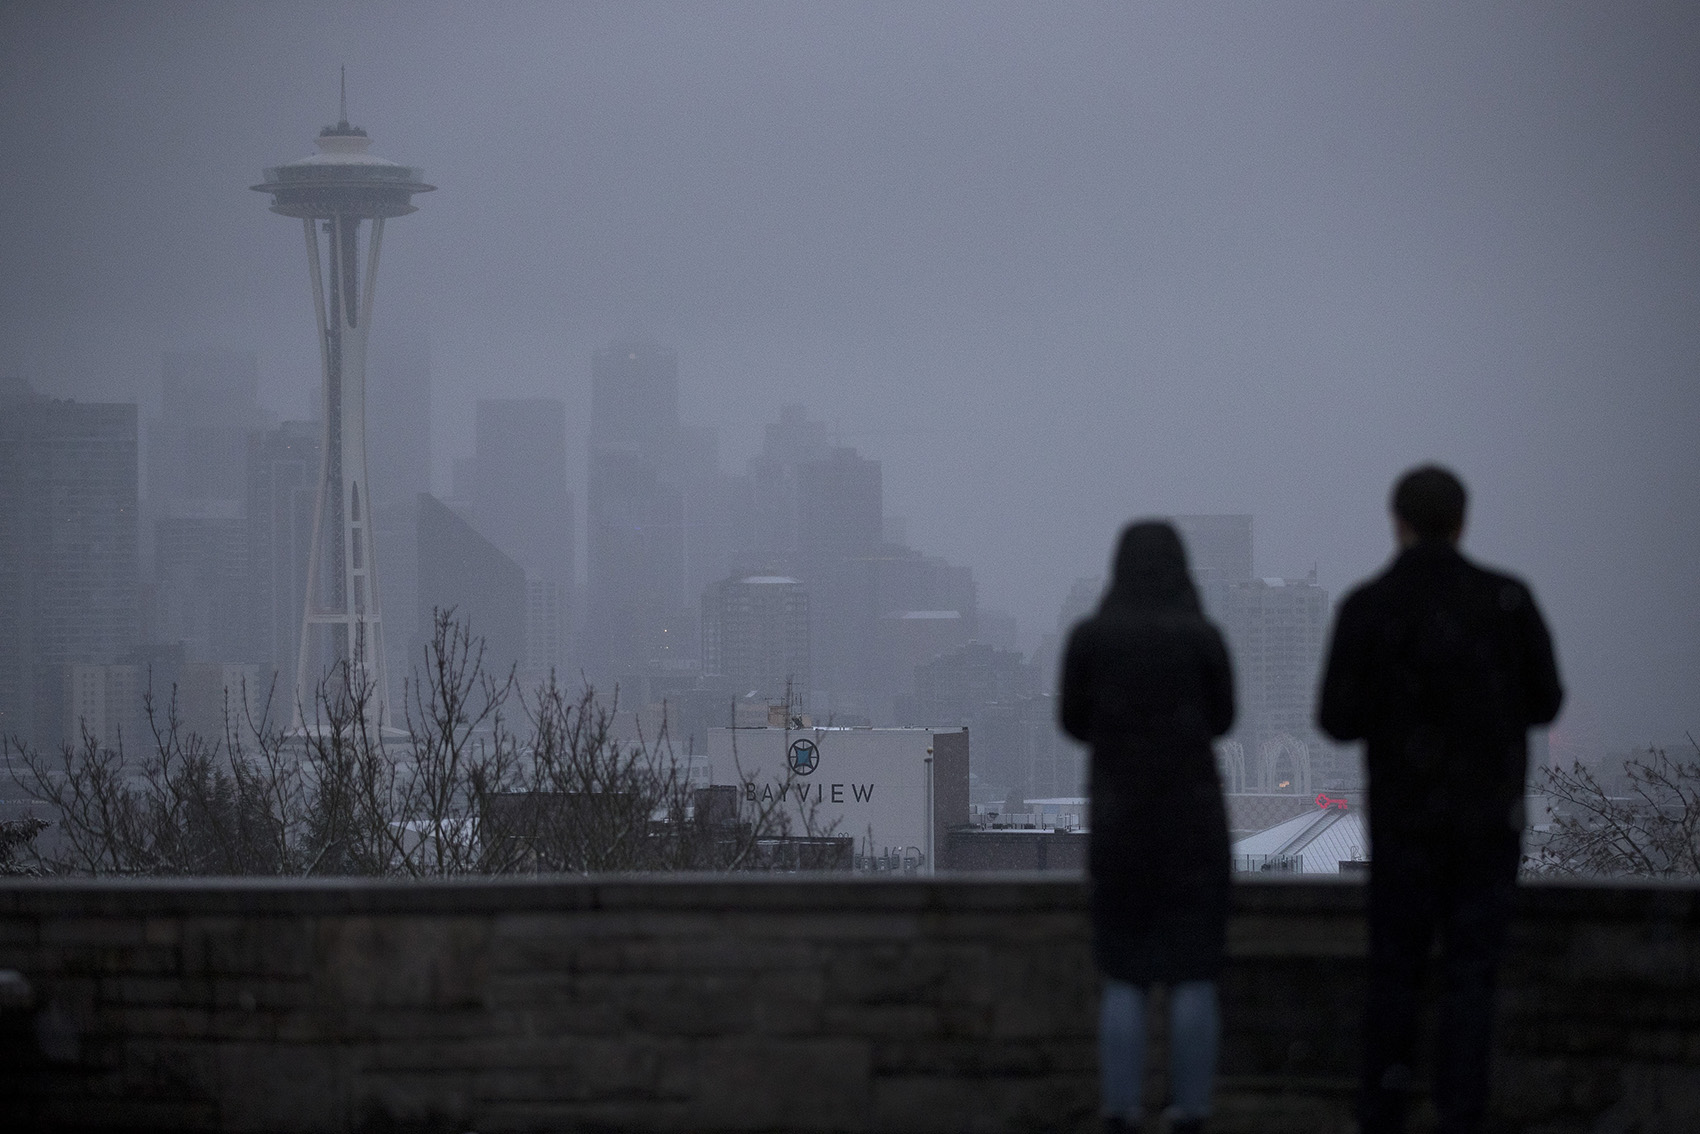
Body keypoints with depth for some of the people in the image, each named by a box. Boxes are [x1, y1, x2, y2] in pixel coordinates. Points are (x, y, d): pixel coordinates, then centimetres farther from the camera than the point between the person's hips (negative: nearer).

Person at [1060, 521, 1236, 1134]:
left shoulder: (1088, 636, -5)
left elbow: (1074, 721, 6)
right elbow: (1220, 719, 7)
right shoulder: (1204, 636, -8)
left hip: (1119, 818, 1)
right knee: (1193, 974, 6)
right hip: (1194, 815, -1)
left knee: (1124, 977, 9)